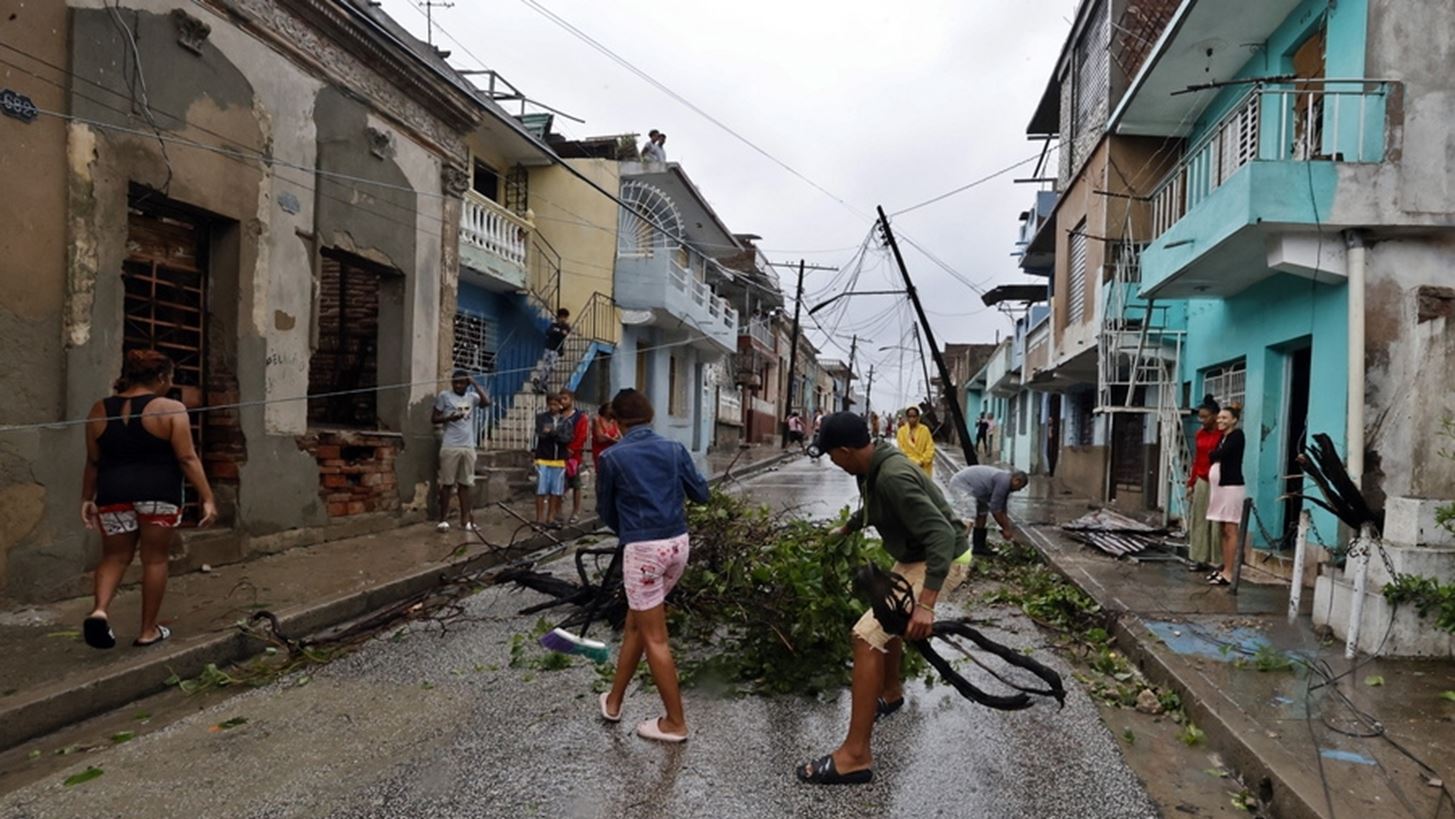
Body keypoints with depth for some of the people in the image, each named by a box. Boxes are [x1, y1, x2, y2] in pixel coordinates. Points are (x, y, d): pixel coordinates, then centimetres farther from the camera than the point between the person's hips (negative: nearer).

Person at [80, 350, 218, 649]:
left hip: (114, 492, 4)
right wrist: (207, 498, -9)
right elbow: (188, 459, -12)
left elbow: (93, 462, 10)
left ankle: (99, 610, -7)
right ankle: (148, 630, 13)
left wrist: (87, 498, 18)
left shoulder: (100, 410, 6)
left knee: (115, 556, 16)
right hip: (159, 493, -4)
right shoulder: (170, 409, -8)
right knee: (155, 559, 7)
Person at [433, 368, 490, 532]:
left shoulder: (472, 397, 9)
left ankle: (465, 520, 10)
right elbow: (433, 419, 2)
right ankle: (443, 520, 8)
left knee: (465, 484, 6)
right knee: (447, 483, 1)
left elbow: (487, 402, -10)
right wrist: (450, 417, -15)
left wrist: (475, 383, -8)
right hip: (450, 447, -3)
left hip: (468, 447, 3)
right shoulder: (444, 396, 1)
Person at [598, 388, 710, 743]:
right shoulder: (674, 449, 4)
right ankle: (614, 700, 34)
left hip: (643, 548, -5)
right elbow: (701, 494, 9)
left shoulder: (613, 457, -5)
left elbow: (605, 510, 7)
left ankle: (675, 722, 14)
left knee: (654, 637, 6)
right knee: (636, 622, 20)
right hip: (678, 542, 6)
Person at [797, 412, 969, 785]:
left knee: (867, 636, -16)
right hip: (916, 555, 10)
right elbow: (872, 508, 23)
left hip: (940, 561, -10)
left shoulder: (893, 477, -30)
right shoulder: (875, 466, 0)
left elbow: (941, 534, -36)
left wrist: (926, 604, -41)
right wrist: (844, 530, 40)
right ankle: (891, 693, 53)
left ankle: (855, 756, -11)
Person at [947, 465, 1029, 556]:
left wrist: (1008, 528, 17)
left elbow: (1001, 510, 19)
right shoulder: (1004, 481, -19)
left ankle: (979, 547, 19)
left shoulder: (1004, 481, 12)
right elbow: (995, 509, -17)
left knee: (981, 514, 15)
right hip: (961, 484, -11)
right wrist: (1006, 529, -7)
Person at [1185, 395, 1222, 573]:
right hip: (1201, 482, 7)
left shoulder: (1223, 434, -10)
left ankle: (1214, 560, 1)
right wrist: (1191, 483, 16)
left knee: (1215, 522, -4)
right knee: (1198, 520, 8)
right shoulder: (1200, 433, 12)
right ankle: (1198, 558, 14)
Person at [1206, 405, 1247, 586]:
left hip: (1232, 487, -8)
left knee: (1230, 531, -7)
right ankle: (1224, 567, 14)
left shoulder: (1237, 435, -7)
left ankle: (1228, 572, -6)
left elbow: (1219, 454, -17)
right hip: (1219, 487, 8)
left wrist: (1212, 455, 1)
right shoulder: (1222, 436, 18)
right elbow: (1214, 458, 12)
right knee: (1223, 531, 10)